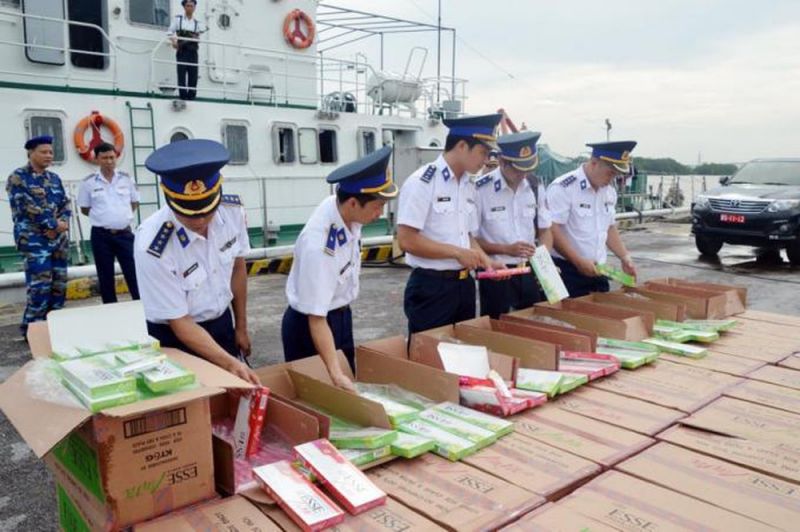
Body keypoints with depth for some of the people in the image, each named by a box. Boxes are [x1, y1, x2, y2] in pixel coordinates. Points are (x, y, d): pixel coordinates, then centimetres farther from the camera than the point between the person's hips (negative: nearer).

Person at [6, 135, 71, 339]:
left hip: (58, 239, 7)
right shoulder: (18, 177, -5)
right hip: (34, 240, -7)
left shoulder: (54, 177, 15)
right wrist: (54, 224, -12)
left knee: (59, 286, 7)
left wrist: (63, 223, -7)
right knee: (40, 287, -10)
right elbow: (27, 207, -15)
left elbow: (65, 204, 12)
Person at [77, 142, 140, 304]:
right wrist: (102, 218, 1)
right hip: (101, 235, -1)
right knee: (105, 277, 7)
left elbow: (135, 202, 14)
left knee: (133, 273, 0)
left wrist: (122, 216, 5)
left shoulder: (126, 178, 4)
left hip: (124, 233, 1)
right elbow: (84, 209, 6)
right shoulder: (88, 182, -2)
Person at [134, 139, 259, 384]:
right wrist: (230, 363, -30)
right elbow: (180, 323, -22)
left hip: (222, 323, 5)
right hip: (175, 337, -4)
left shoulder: (232, 210, -18)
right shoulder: (152, 247, -31)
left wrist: (241, 328, 9)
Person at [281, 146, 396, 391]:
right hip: (309, 324, -7)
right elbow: (316, 318, -32)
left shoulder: (344, 211, -13)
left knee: (350, 389, 19)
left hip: (341, 315, 8)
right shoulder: (318, 246, -35)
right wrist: (335, 373, -38)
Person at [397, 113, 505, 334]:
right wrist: (456, 252, -19)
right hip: (430, 287, -8)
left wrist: (486, 261, 0)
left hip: (464, 284, 8)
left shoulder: (468, 186, 10)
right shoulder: (421, 183, -14)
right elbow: (407, 240, -20)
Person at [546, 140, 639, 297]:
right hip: (568, 271, -7)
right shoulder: (563, 188, -15)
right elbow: (552, 230, -20)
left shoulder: (609, 191, 10)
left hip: (597, 271, 8)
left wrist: (625, 257, 8)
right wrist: (579, 261, -21)